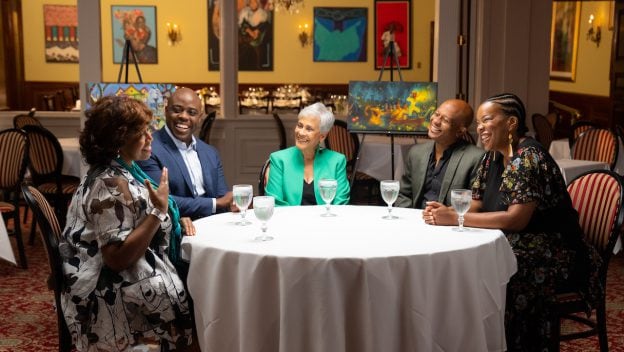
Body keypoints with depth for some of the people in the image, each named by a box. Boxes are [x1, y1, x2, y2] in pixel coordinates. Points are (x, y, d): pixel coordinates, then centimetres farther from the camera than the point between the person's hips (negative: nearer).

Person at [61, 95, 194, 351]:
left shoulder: (121, 171, 8)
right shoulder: (110, 184, -22)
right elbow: (117, 258, -27)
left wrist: (175, 220, 3)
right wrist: (159, 211, -27)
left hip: (128, 282, 9)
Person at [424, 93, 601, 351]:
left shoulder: (529, 158, -17)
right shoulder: (492, 158, 9)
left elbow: (516, 220, -25)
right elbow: (474, 206, 8)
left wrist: (455, 218, -27)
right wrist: (444, 211, -14)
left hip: (552, 253, -8)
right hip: (516, 245, 8)